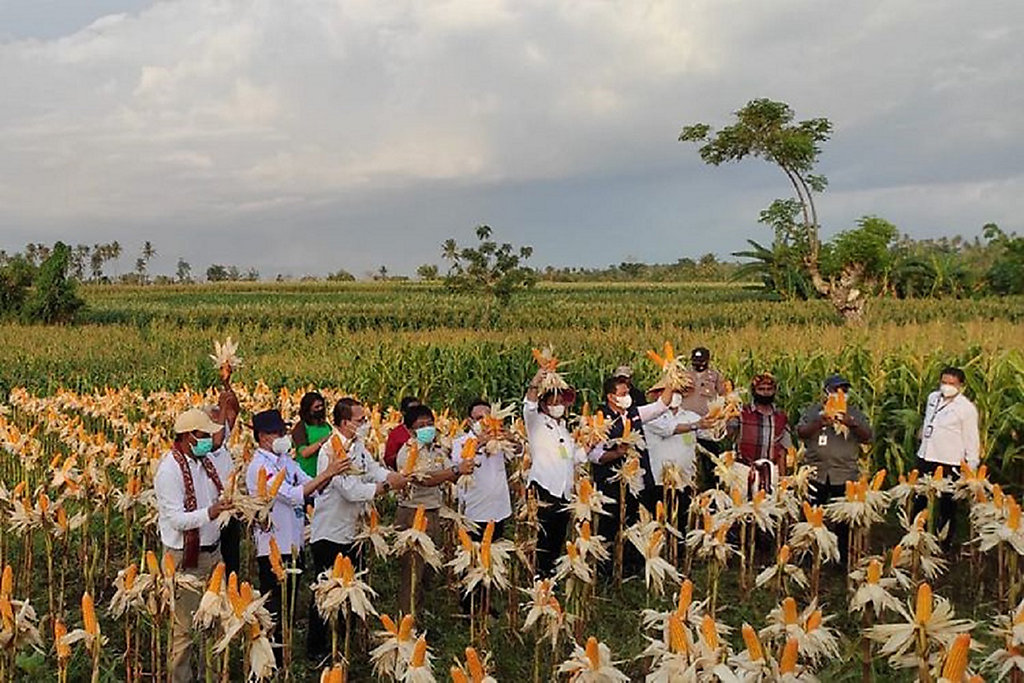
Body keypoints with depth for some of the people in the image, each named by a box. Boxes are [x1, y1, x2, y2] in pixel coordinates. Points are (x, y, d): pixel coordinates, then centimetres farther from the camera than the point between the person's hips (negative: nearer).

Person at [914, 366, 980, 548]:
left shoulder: (967, 408, -11)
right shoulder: (932, 397, 6)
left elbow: (972, 440, -9)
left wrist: (971, 468, -11)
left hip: (949, 464, -6)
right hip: (925, 458, 6)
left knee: (947, 506, 5)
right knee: (920, 501, 15)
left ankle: (946, 541, 18)